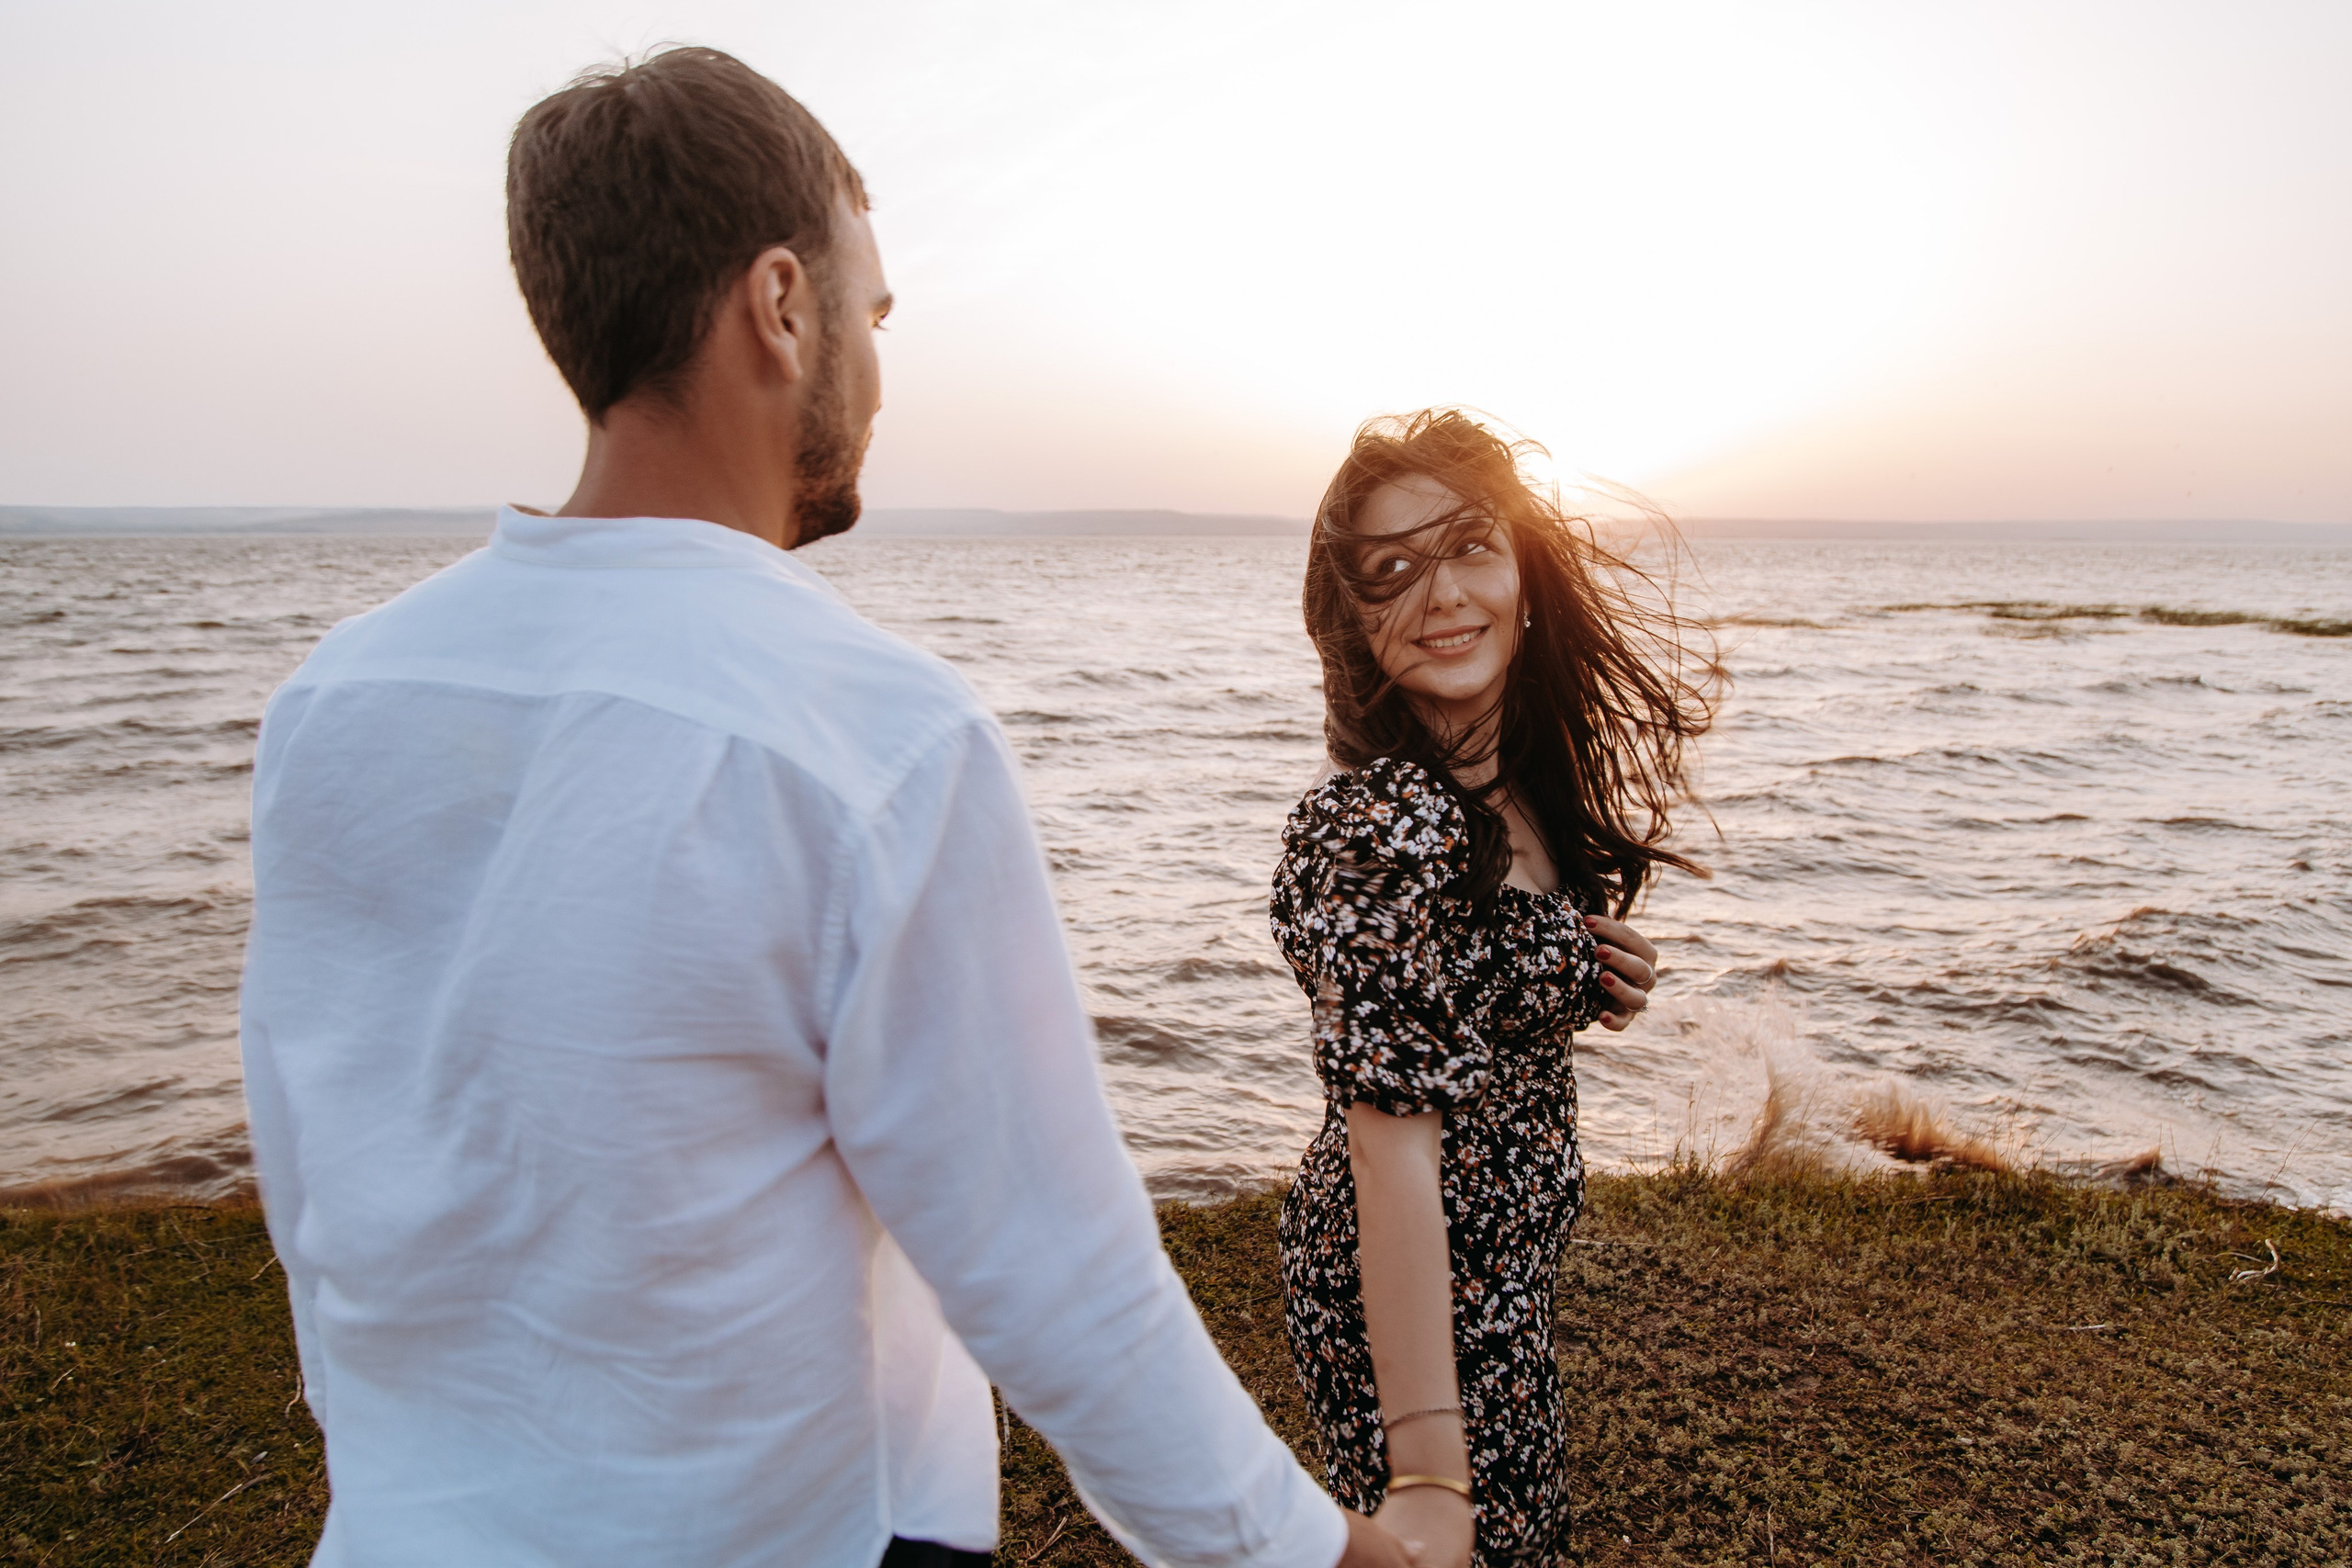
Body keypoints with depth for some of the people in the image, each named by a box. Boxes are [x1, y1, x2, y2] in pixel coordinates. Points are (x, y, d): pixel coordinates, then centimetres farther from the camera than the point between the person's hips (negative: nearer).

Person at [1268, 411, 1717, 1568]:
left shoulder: (1523, 782, -1)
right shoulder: (1380, 825, -29)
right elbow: (1392, 1138, -34)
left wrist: (1587, 984, -5)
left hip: (1506, 1268, 9)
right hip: (1422, 1300, -9)